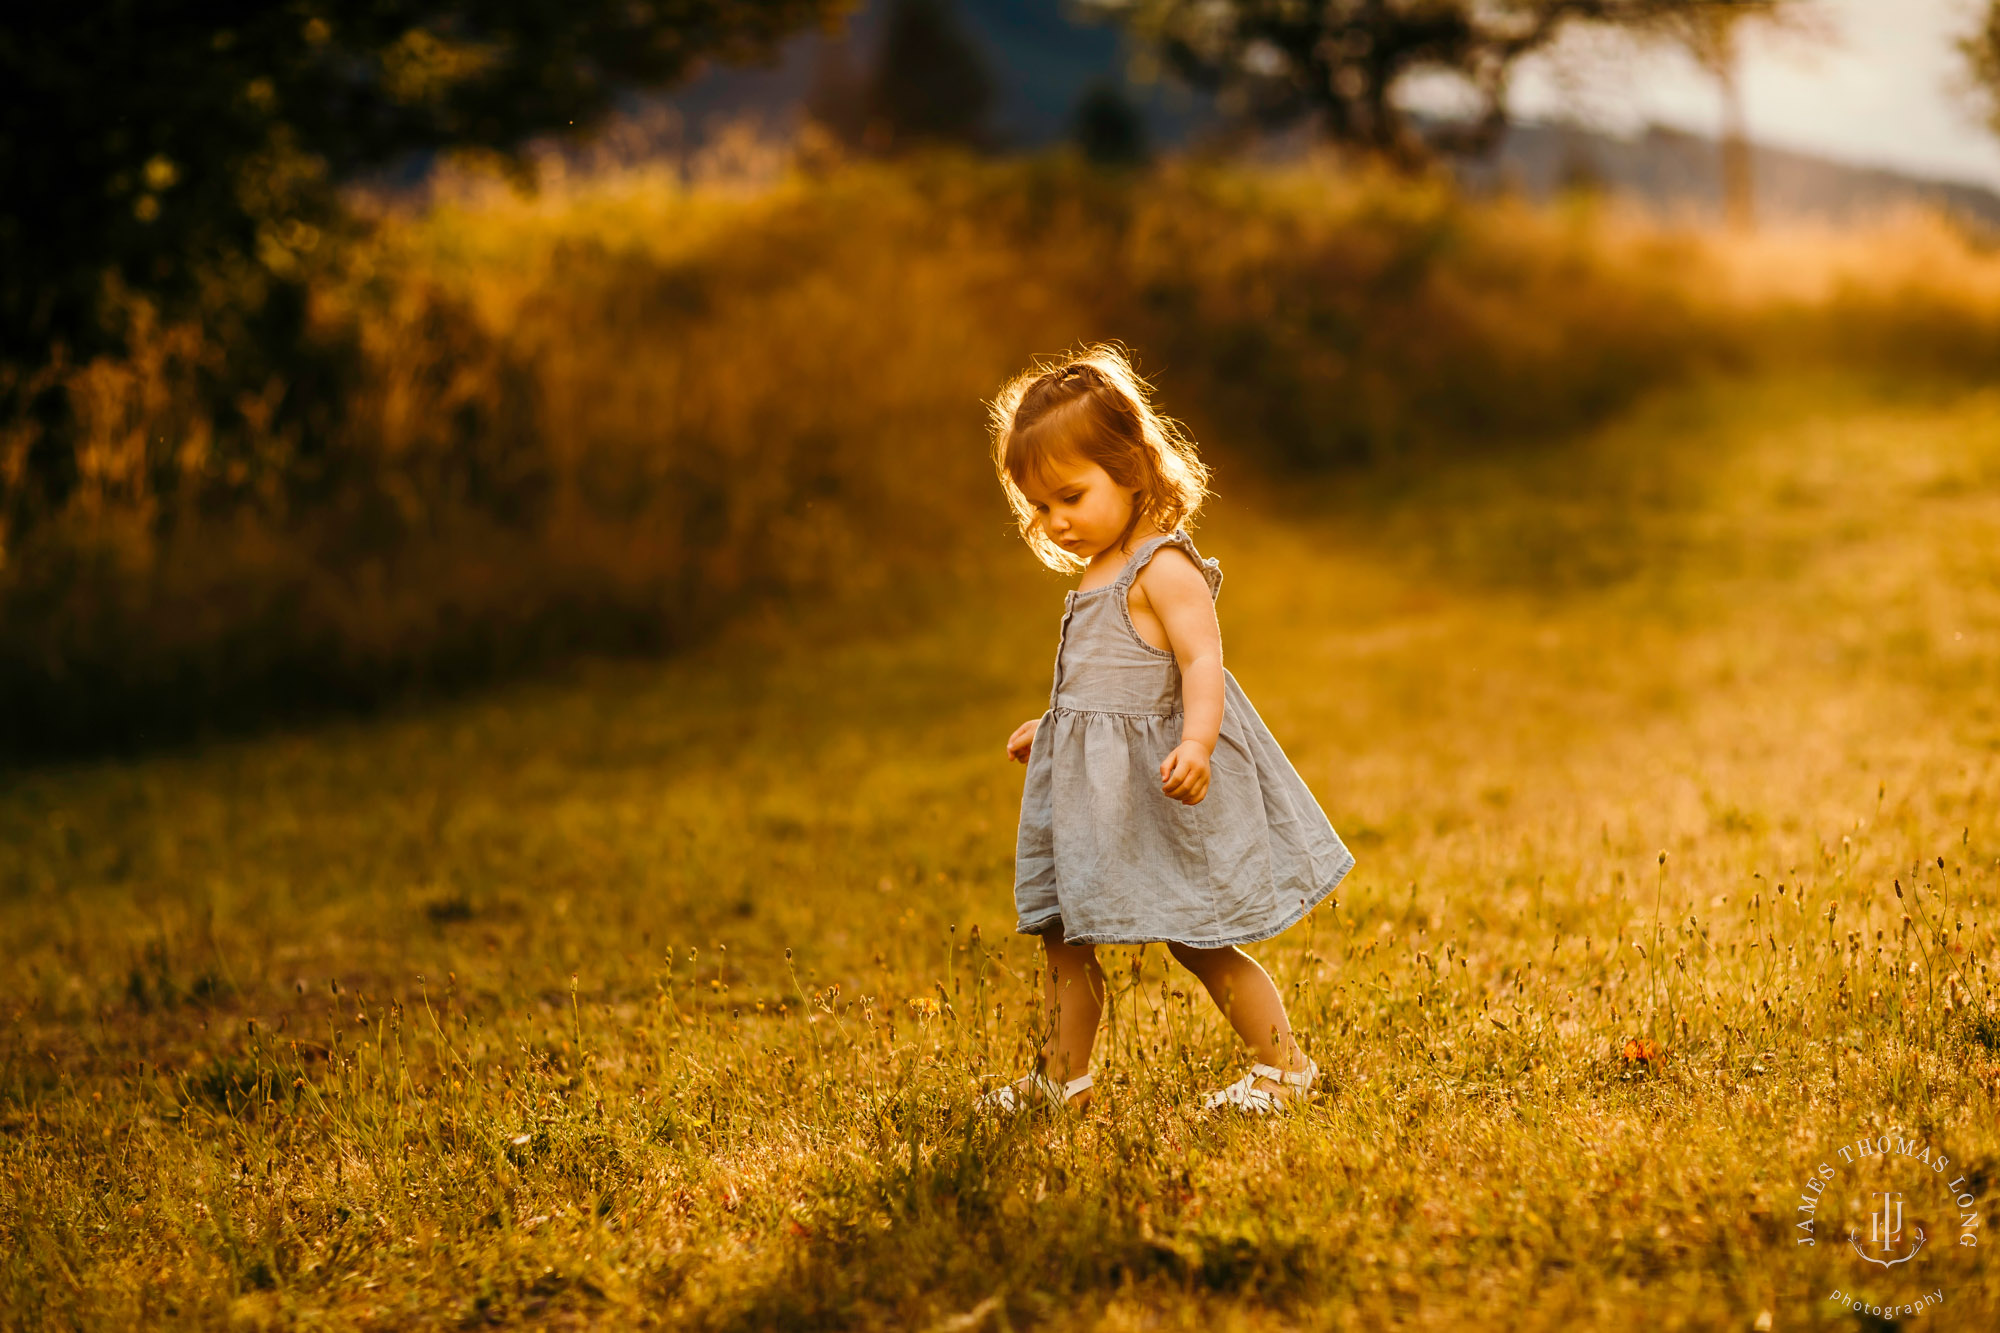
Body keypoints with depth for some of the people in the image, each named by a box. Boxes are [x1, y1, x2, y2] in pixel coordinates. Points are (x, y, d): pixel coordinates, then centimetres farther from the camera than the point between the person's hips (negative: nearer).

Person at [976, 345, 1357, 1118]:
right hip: (1094, 791, 9)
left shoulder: (1163, 569, -15)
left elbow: (1202, 662, -25)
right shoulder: (1097, 577, 14)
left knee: (1197, 939, -2)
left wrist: (1197, 744, -40)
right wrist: (1048, 729, 32)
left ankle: (1283, 1063, 11)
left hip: (1158, 786, -9)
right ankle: (1063, 1076, 22)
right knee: (1063, 934, 11)